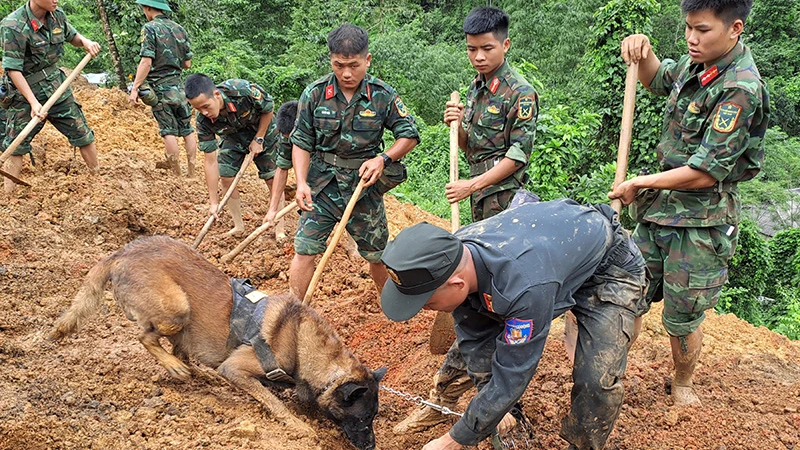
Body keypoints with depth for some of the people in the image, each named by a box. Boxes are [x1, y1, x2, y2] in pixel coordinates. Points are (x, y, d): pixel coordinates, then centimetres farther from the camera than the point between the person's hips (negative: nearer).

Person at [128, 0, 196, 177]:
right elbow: (187, 63, 9)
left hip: (159, 88, -5)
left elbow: (146, 62, -17)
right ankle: (191, 171, 14)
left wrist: (135, 88, -15)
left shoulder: (150, 28, -9)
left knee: (169, 131, 0)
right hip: (178, 86, 5)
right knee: (187, 129, 9)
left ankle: (177, 174, 5)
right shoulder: (179, 29, 8)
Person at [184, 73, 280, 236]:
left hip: (262, 131, -2)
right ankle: (238, 226, 12)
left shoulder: (244, 90, -41)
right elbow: (210, 161, -24)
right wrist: (213, 201, -23)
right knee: (226, 178, -7)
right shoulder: (203, 121, -30)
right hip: (233, 138, 2)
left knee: (273, 180, -2)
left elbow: (268, 109, -19)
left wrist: (258, 140, -17)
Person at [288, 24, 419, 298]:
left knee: (378, 254, 13)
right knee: (304, 250, -4)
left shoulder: (383, 96, -8)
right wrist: (301, 183, -15)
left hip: (365, 186, 0)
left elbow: (409, 135, -1)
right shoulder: (314, 94, -7)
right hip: (322, 185, 0)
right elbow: (301, 142, -2)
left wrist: (384, 159, -17)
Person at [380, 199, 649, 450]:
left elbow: (512, 376, -33)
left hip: (609, 266, -6)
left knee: (597, 380, -20)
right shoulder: (453, 255, -23)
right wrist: (492, 406, -2)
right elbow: (475, 341, -8)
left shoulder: (524, 285, -45)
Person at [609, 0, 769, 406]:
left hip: (702, 223, -7)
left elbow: (705, 173, -23)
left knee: (681, 319, 7)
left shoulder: (741, 89, -22)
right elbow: (656, 79, 26)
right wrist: (642, 51, 3)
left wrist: (640, 184, -12)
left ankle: (682, 384, 32)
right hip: (660, 208, 7)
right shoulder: (697, 64, 3)